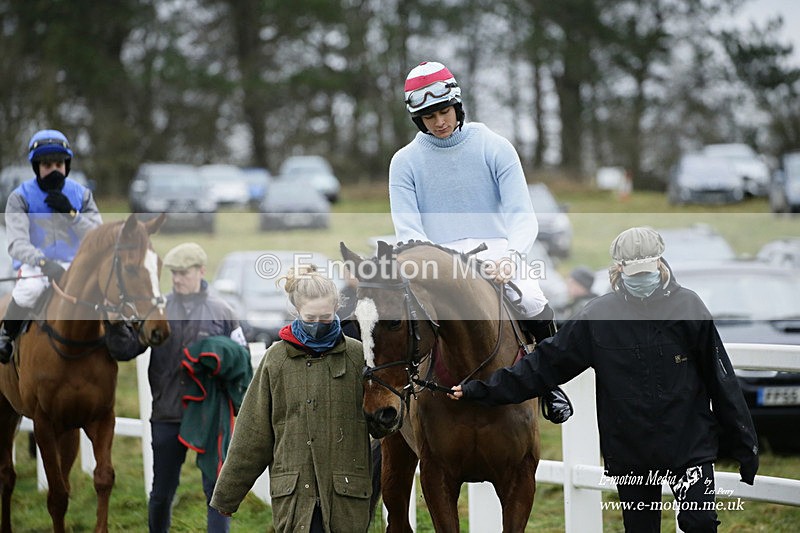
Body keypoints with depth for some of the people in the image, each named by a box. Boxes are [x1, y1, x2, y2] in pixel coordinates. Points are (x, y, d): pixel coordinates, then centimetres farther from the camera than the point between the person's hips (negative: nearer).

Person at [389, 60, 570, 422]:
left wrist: (510, 256, -24)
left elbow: (523, 217, -2)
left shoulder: (494, 148, 5)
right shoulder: (406, 162, 8)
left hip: (497, 253, 0)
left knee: (533, 303, -31)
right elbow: (407, 231, -1)